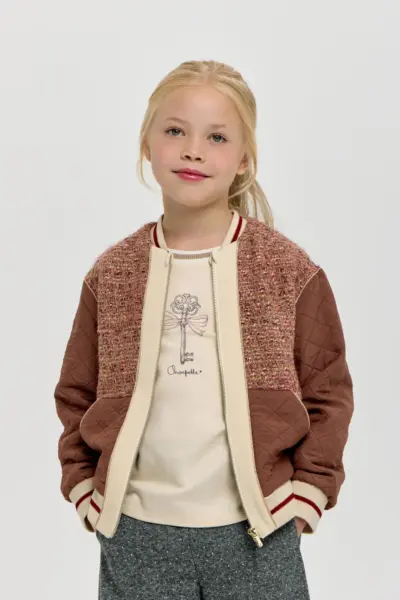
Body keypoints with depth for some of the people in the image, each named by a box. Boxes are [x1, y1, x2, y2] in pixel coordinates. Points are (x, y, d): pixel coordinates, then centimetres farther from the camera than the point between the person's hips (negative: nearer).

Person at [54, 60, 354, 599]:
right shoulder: (111, 274, 1)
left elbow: (327, 392, 3)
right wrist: (84, 486, 2)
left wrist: (308, 489, -3)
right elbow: (76, 396, 10)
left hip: (256, 533, -1)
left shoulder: (289, 269, -3)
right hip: (135, 534, 2)